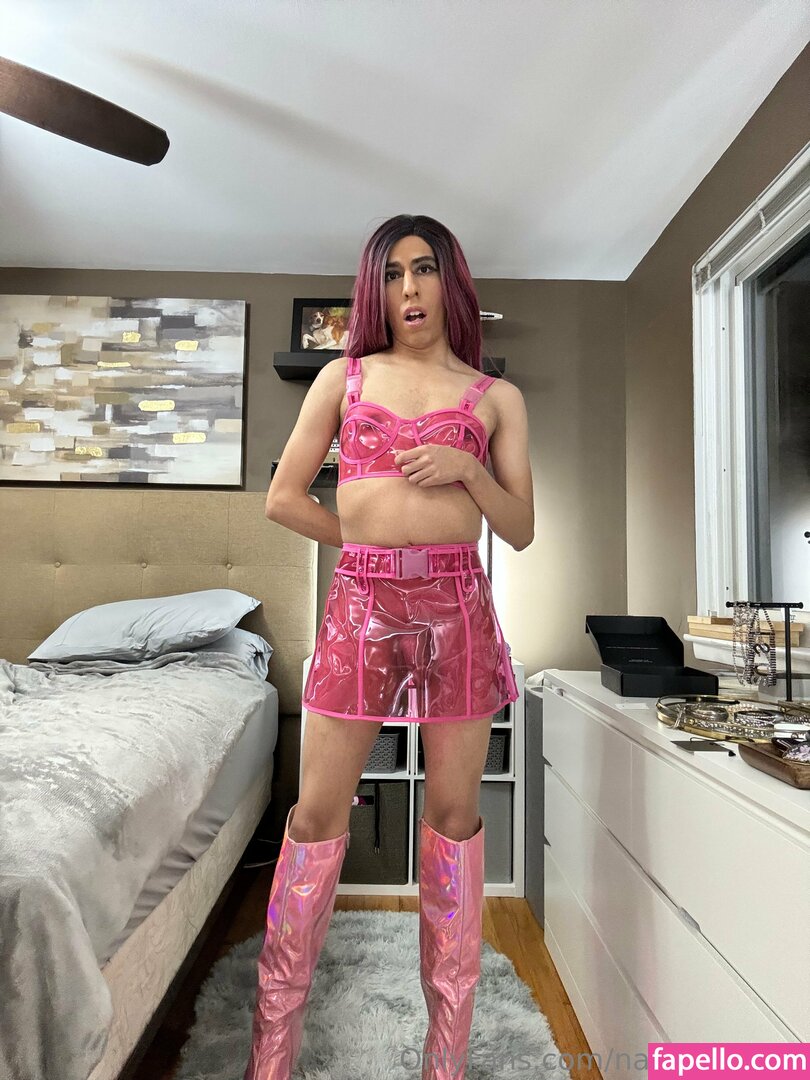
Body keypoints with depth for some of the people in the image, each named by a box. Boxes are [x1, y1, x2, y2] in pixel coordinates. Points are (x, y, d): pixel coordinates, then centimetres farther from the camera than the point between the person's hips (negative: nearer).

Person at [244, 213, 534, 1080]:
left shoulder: (496, 397, 11)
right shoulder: (344, 376, 12)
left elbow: (522, 530, 7)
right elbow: (283, 497, 10)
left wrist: (467, 468, -9)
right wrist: (368, 539, 8)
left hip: (458, 605, 1)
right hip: (361, 603, 0)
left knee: (454, 814, 8)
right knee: (318, 814, 5)